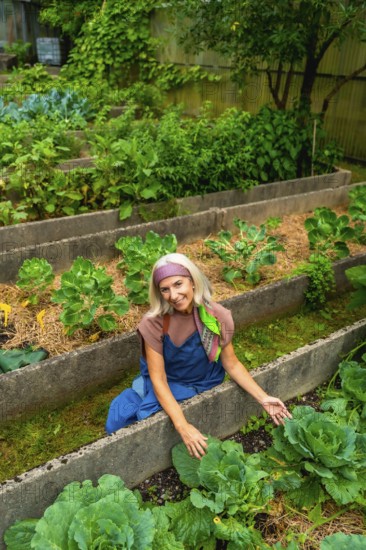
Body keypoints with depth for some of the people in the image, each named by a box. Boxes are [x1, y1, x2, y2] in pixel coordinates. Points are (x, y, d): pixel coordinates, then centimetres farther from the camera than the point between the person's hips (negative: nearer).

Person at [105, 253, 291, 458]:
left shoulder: (218, 317, -20)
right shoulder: (154, 323, -24)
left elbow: (231, 364, -5)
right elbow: (158, 378, -22)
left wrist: (263, 398, -14)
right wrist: (183, 426, -32)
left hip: (203, 386, 1)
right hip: (165, 388, 0)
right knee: (118, 421, -17)